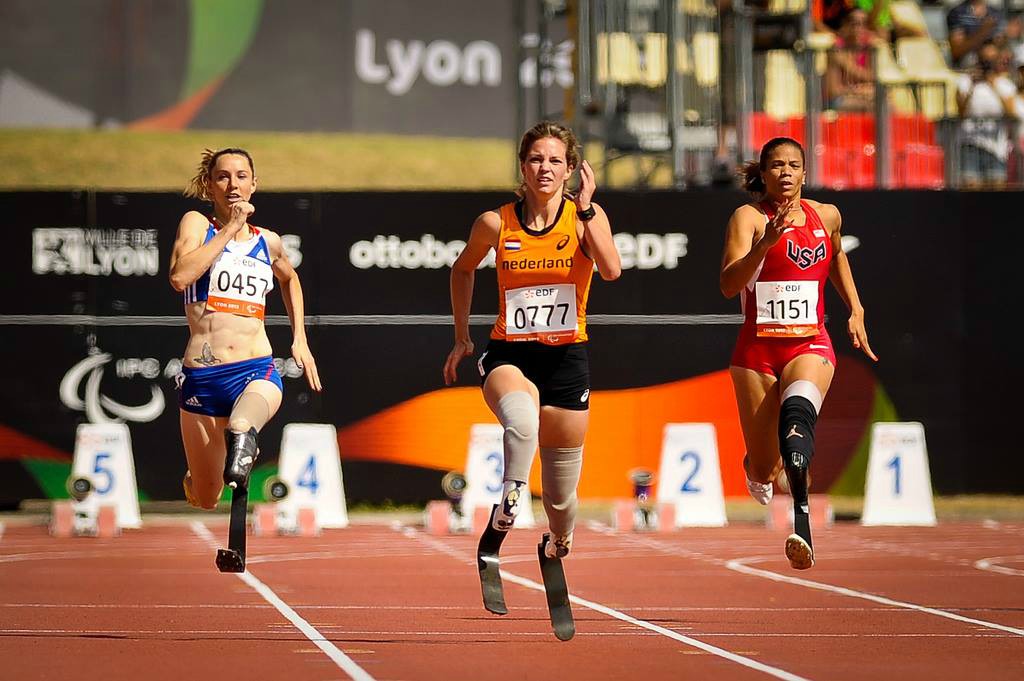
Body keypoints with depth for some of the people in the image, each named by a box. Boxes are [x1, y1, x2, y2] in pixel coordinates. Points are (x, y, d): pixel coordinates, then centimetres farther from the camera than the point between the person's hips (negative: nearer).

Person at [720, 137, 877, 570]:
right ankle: (755, 468, 46)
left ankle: (801, 518, -52)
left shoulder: (827, 216, 8)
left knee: (798, 408, -35)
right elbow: (728, 285, -18)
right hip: (757, 349, -1)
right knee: (764, 471, 5)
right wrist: (766, 243, -31)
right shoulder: (749, 217, -5)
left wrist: (855, 309, 22)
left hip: (810, 345, 1)